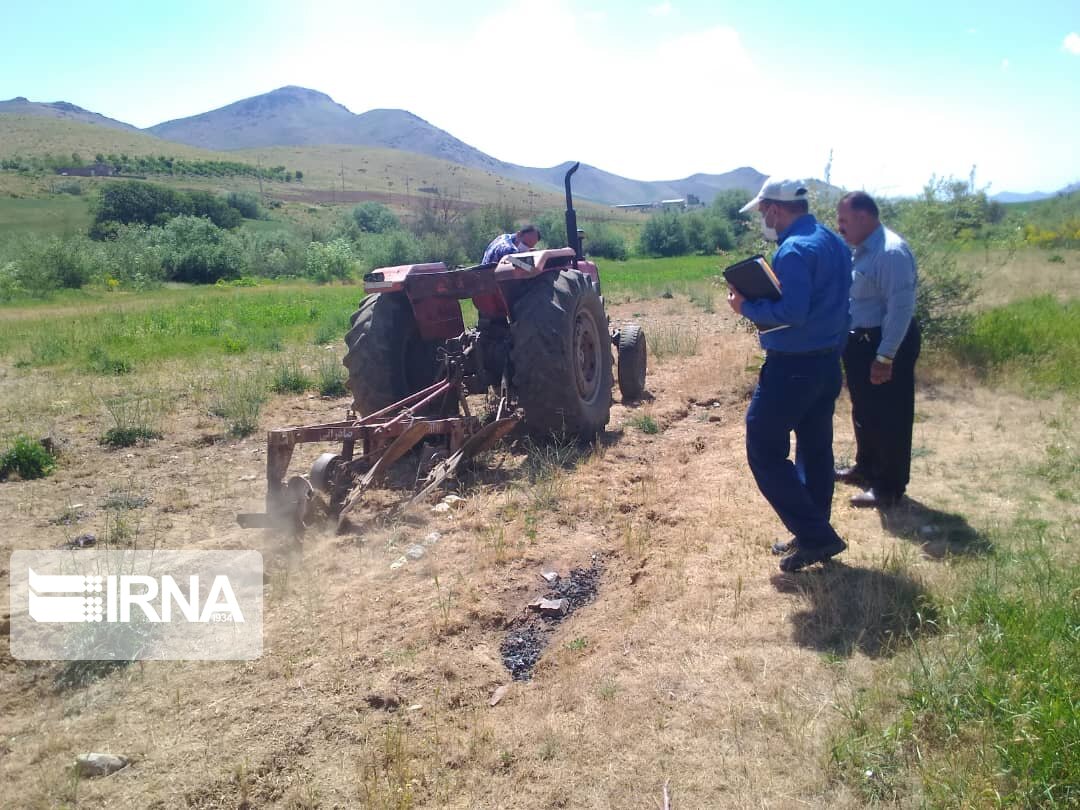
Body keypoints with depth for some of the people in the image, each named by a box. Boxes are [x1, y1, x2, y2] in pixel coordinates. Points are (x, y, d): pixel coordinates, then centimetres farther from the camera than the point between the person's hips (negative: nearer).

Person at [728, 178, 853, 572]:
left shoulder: (794, 250, -19)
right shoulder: (834, 243, 12)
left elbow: (792, 313, -27)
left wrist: (747, 307, -15)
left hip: (793, 368, -10)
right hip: (828, 362, 10)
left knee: (765, 450, 0)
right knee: (815, 449, 16)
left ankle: (814, 534, 1)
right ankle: (814, 535, 28)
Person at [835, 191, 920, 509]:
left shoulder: (891, 252, -21)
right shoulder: (864, 250, 8)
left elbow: (901, 308, -25)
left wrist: (885, 357, -25)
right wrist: (850, 342, 16)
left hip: (886, 345, -9)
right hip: (862, 342, 10)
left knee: (888, 418, 2)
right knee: (864, 412, 22)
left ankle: (889, 488, 14)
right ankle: (865, 468, 39)